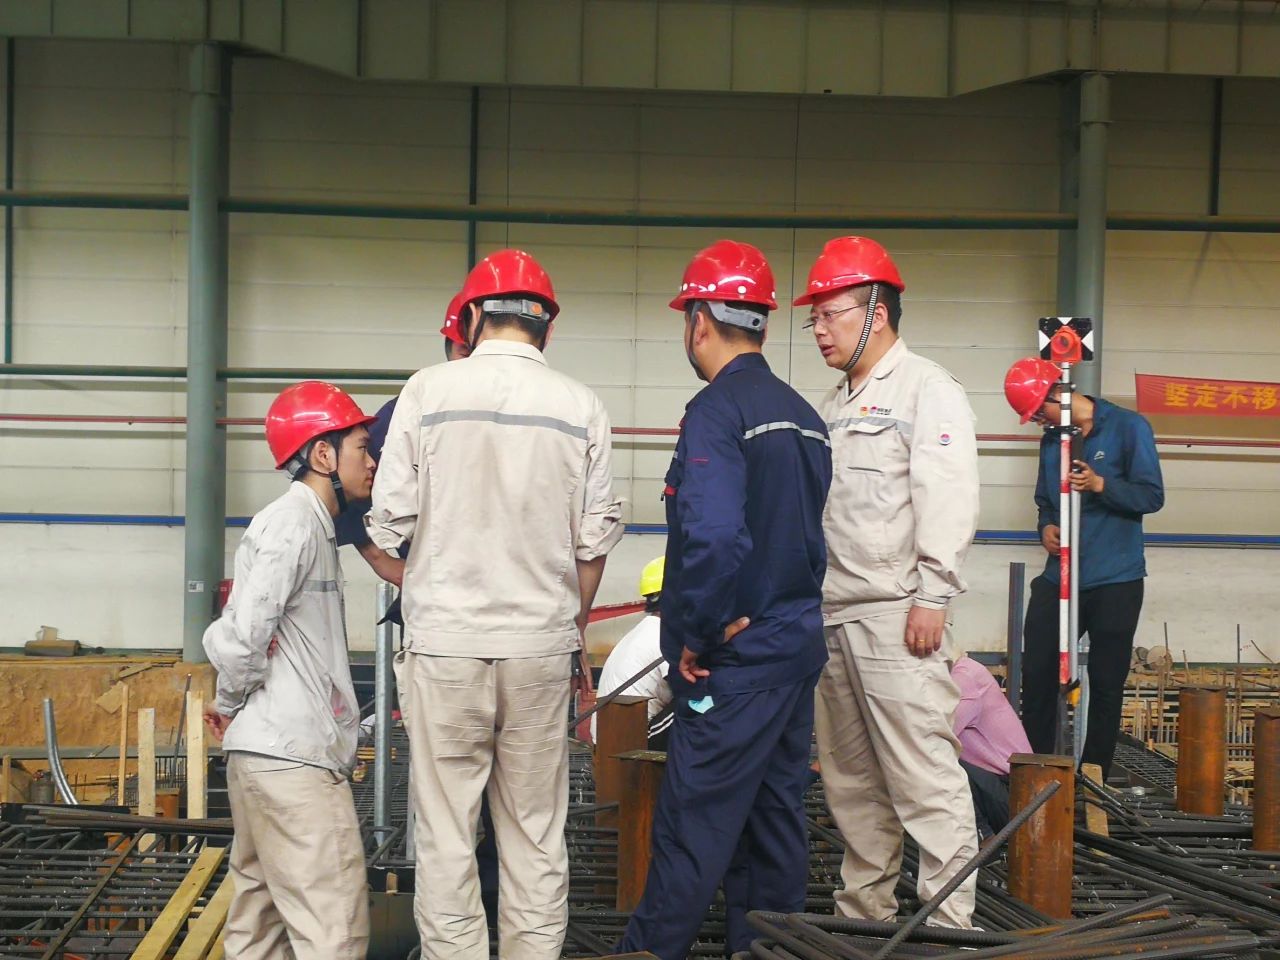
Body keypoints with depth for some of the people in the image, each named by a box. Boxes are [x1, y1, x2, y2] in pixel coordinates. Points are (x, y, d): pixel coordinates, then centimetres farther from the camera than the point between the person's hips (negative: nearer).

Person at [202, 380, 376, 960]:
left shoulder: (311, 524, 18)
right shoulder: (294, 522, -13)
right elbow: (244, 634, -21)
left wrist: (232, 706, 11)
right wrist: (232, 703, -5)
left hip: (262, 754, 10)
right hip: (293, 758, -10)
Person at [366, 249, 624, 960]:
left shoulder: (430, 389, -3)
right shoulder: (581, 407, 1)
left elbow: (389, 521, -1)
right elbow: (596, 537, 4)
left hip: (445, 641, -1)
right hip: (542, 645, 2)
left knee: (445, 838, 5)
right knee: (537, 838, 10)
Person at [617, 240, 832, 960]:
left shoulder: (717, 411, -15)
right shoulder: (803, 415, 12)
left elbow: (712, 536, -26)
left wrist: (700, 636, -16)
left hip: (736, 658, -9)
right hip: (799, 643, 9)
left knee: (693, 820, -2)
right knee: (776, 808, 14)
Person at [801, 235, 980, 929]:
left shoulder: (927, 390, -4)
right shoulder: (835, 404, 21)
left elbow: (948, 500, -13)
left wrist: (931, 597, -19)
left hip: (895, 616, -8)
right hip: (833, 615, 9)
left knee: (925, 778, -8)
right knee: (851, 782, 13)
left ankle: (949, 922, -3)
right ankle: (863, 913, 22)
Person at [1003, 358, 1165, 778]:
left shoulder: (1128, 427, -6)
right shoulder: (1051, 440, 12)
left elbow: (1152, 495, -9)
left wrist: (1101, 484, -24)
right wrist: (1046, 527, -2)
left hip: (1115, 581, -5)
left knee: (1106, 684, 4)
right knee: (1036, 674, 1)